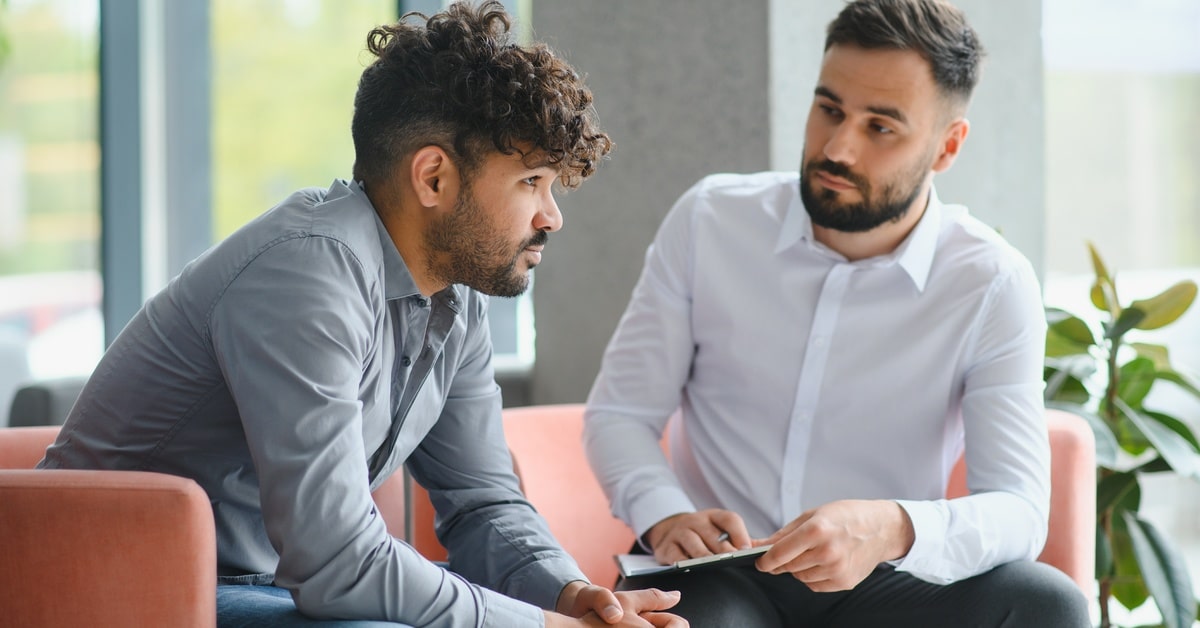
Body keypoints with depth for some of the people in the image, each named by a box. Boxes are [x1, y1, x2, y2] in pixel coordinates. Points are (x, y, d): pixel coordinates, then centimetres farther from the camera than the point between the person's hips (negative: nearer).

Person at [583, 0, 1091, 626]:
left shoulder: (993, 286, -6)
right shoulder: (709, 221, -1)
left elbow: (1020, 511, -14)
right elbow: (618, 412, 4)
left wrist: (892, 529, -37)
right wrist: (664, 517, -20)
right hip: (716, 576, -2)